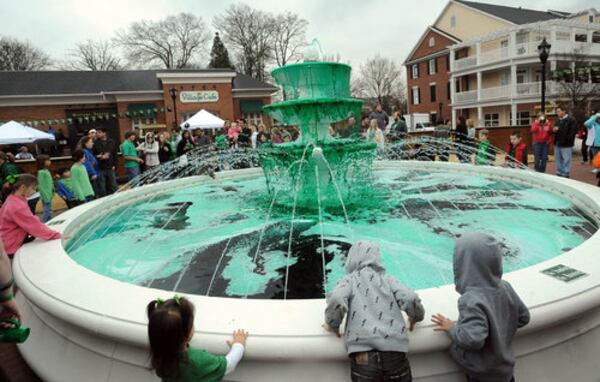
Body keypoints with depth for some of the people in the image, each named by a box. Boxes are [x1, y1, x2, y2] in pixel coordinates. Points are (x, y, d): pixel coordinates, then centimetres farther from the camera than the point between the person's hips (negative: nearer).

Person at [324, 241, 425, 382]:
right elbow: (410, 299, 0)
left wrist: (332, 326, 6)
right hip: (395, 356, 2)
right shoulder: (387, 279, 14)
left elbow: (336, 300, -12)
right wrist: (415, 318, 21)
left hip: (363, 358, -2)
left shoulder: (349, 279, 8)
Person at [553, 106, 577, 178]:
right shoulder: (558, 120, 16)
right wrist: (554, 130, 1)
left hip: (566, 145, -8)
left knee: (566, 160, -2)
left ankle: (565, 175, 3)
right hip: (557, 143, 8)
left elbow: (573, 131, -16)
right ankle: (559, 173, 23)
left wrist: (567, 139, -20)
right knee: (558, 160, 14)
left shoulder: (571, 120, -9)